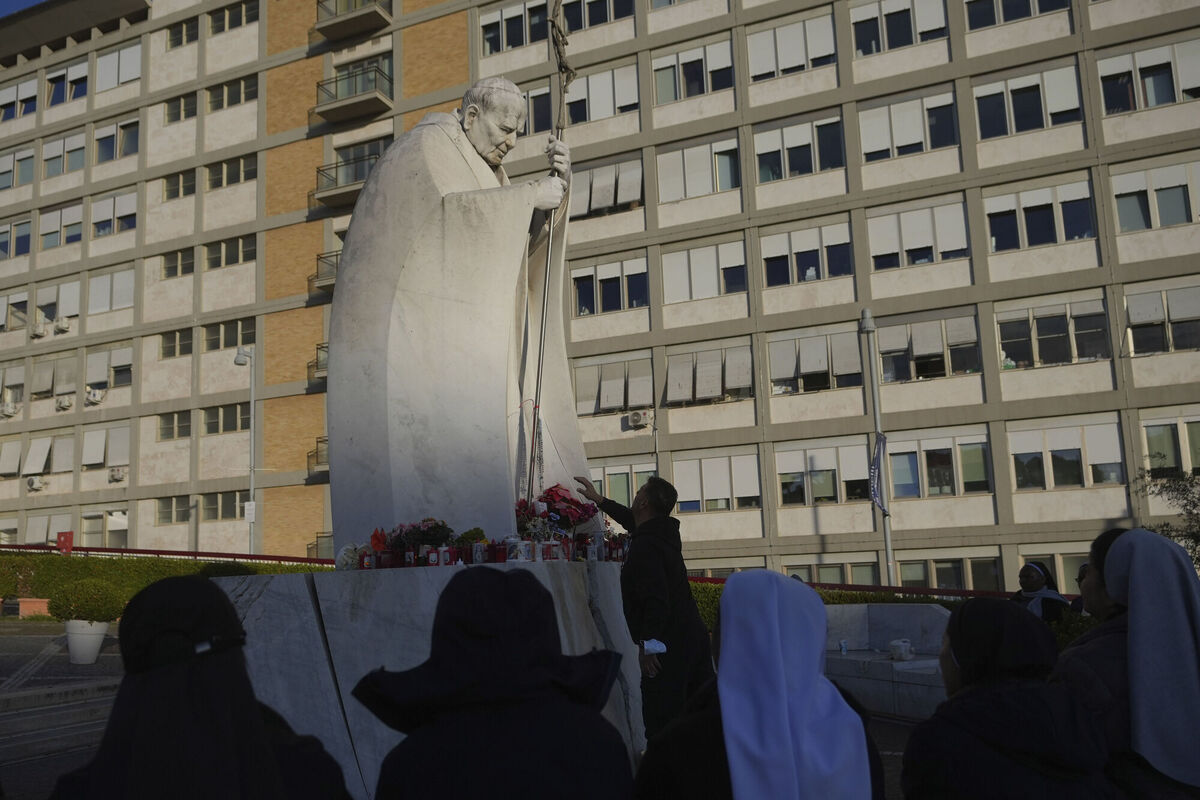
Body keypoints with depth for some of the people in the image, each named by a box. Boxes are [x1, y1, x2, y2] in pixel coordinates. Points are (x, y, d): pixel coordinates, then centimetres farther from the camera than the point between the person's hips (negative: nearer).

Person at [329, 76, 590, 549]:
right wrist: (529, 195, -16)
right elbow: (448, 210, -23)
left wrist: (556, 183, -1)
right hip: (412, 322, -9)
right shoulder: (428, 147, -3)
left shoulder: (480, 168, 24)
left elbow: (521, 241, 14)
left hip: (448, 329, 9)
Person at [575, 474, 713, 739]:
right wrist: (599, 499, 42)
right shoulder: (665, 531, 11)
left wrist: (647, 644, -19)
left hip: (665, 646, -9)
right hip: (694, 635, 9)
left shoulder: (645, 544, -17)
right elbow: (633, 520, 33)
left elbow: (656, 598, -25)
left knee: (660, 720, -4)